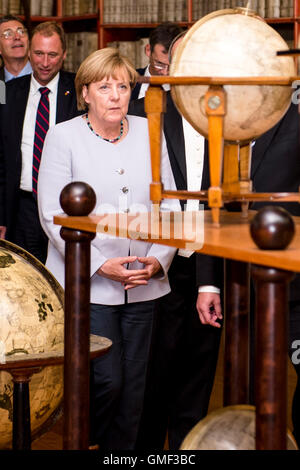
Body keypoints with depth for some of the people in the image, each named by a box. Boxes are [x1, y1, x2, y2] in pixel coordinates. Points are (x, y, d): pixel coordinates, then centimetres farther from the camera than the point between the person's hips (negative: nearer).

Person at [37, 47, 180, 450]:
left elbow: (169, 205, 10)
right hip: (87, 284, -4)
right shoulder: (63, 136, -2)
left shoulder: (149, 133, 8)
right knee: (106, 380, -9)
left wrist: (160, 258, -5)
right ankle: (81, 439, 18)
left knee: (133, 385, 7)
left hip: (143, 283, 4)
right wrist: (100, 265, -13)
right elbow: (52, 215, -6)